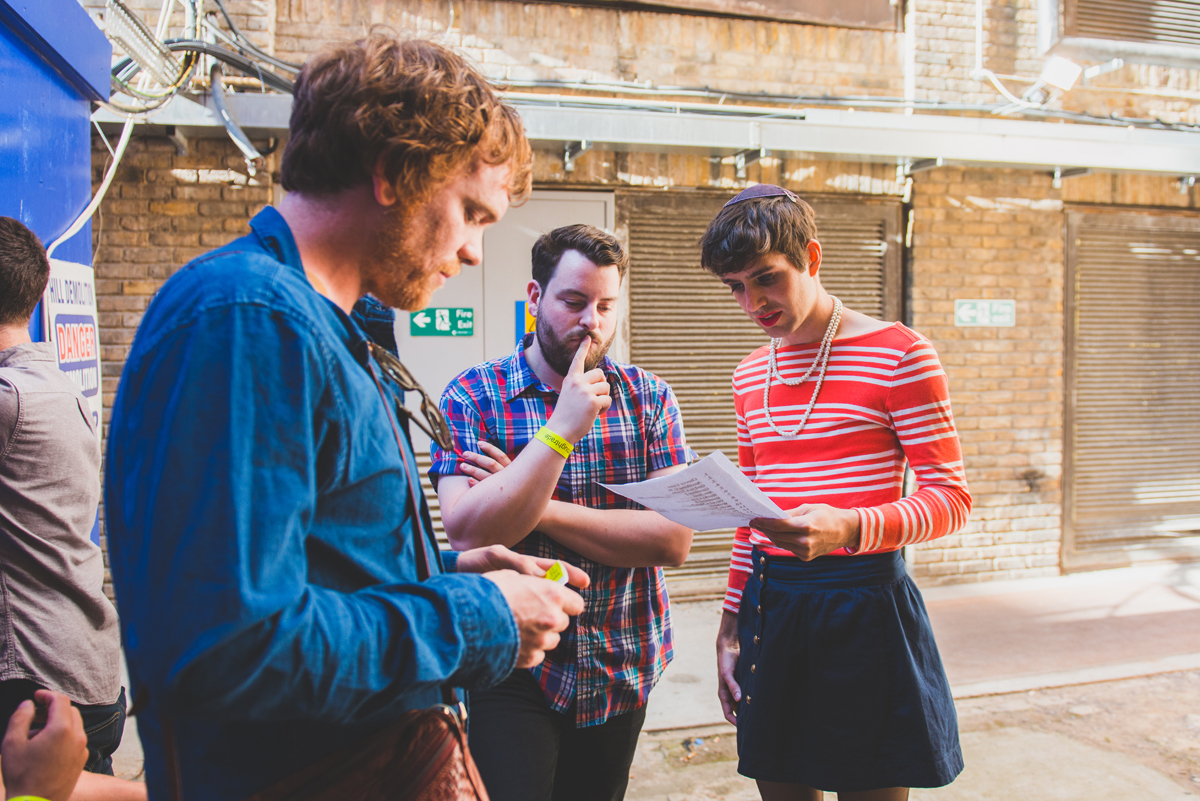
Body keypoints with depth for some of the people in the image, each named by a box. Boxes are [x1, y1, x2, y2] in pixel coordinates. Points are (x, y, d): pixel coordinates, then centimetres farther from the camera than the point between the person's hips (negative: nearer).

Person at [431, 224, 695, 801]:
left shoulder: (649, 397, -1)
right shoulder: (471, 396, -7)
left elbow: (674, 540, -10)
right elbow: (468, 533, -19)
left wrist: (541, 507, -16)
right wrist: (561, 429, -23)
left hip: (622, 673, 3)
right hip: (509, 673, -3)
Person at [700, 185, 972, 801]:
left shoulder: (897, 354, -7)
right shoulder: (750, 375, 12)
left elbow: (951, 498, -9)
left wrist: (850, 529, -27)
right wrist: (730, 625, 14)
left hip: (863, 606, -5)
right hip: (769, 606, 5)